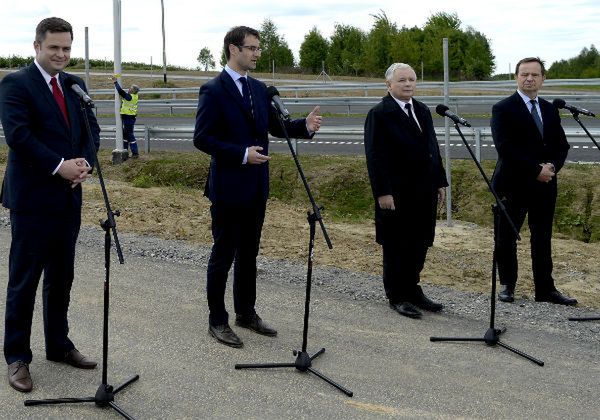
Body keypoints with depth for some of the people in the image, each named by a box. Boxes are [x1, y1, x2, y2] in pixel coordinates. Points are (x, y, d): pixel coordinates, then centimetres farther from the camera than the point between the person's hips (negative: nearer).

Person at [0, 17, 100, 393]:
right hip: (32, 197, -6)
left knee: (61, 277, 14)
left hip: (69, 196, 6)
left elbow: (92, 129, 9)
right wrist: (60, 166, -21)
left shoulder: (75, 84, 12)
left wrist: (84, 163, -9)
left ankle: (59, 345, 27)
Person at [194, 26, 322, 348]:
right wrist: (242, 153, -23)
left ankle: (246, 313, 28)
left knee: (248, 253, 16)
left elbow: (275, 127, 13)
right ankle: (217, 321, 13)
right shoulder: (214, 91, -12)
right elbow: (202, 138, -16)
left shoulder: (259, 89, 10)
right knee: (223, 255, 2)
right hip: (228, 188, -7)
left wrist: (305, 125, -6)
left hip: (256, 187, 7)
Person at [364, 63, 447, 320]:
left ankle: (412, 290, 24)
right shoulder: (379, 114, -8)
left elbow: (433, 148, 17)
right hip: (396, 194, -7)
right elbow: (375, 157, -13)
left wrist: (440, 182, 13)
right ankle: (396, 296, 14)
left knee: (419, 245, 11)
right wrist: (383, 192, -18)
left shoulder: (423, 111, 14)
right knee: (396, 246, 3)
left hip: (424, 192, 7)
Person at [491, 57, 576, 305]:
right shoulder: (503, 109, -6)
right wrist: (536, 171, -18)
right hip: (514, 185, -5)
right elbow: (505, 148, -16)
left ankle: (545, 289, 17)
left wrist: (552, 166, -10)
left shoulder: (550, 110, 13)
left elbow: (561, 145, 11)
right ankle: (507, 286, 19)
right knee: (507, 239, 4)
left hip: (545, 186, 5)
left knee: (543, 239, 10)